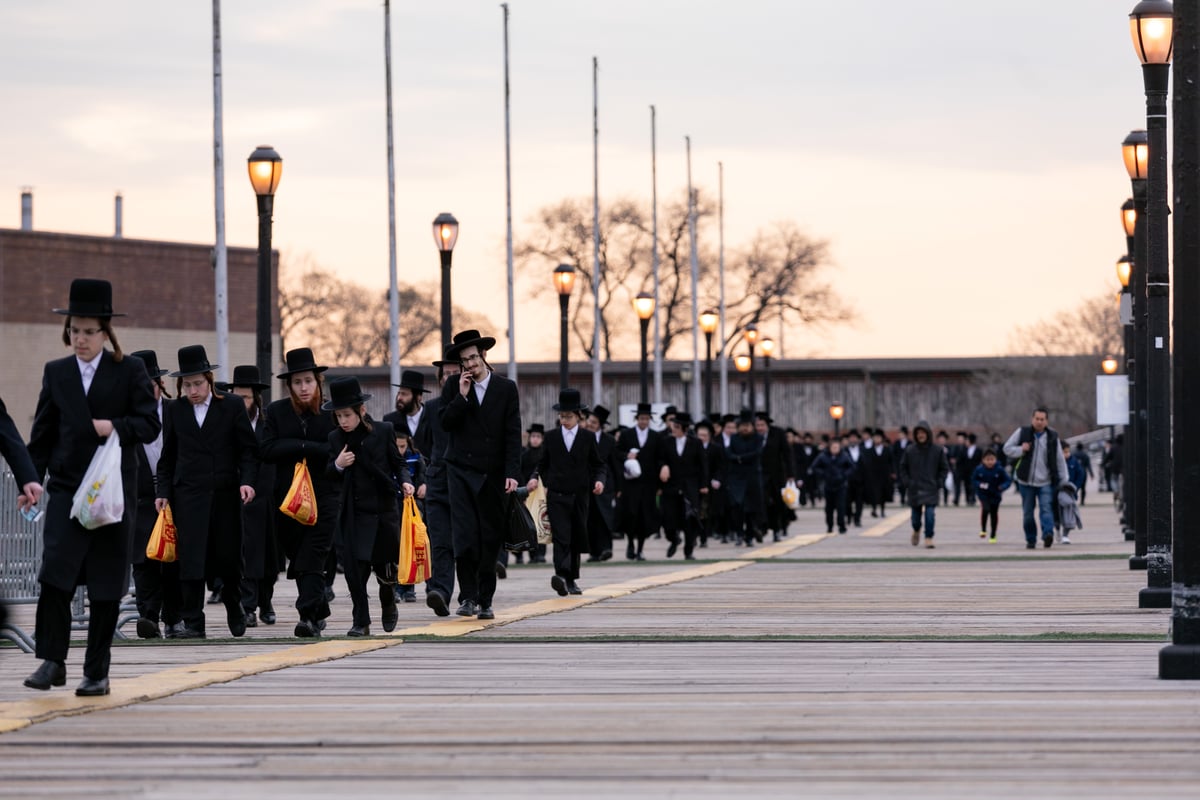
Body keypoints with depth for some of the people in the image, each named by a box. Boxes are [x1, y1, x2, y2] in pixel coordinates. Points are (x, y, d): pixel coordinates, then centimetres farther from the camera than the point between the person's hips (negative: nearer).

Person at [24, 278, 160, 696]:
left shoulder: (130, 371, 3)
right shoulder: (56, 373, 10)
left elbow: (150, 425, 1)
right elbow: (42, 432, 11)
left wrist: (115, 427, -17)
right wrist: (31, 477, 1)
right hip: (67, 488, 1)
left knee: (107, 584, 3)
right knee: (55, 573, -16)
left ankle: (97, 672, 10)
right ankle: (51, 661, -9)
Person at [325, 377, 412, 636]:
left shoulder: (383, 431, -4)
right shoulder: (335, 438, 1)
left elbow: (398, 463, 6)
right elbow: (330, 479, 6)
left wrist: (405, 481, -11)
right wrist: (337, 466, -14)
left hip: (384, 509, -1)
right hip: (353, 513, 1)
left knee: (386, 567, 7)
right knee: (355, 569, -8)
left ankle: (388, 604, 38)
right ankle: (361, 621, 1)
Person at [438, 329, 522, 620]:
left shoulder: (506, 388, 5)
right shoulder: (454, 387, 7)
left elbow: (513, 433, 1)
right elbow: (445, 422, -3)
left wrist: (511, 473, -6)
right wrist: (462, 396, -12)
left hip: (493, 474, 0)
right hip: (462, 471, 0)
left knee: (491, 539, 3)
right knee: (465, 536, -12)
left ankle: (485, 600, 10)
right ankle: (469, 597, -9)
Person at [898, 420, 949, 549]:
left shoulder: (938, 450, -2)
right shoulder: (909, 450, -1)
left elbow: (944, 468, 6)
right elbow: (902, 468, 8)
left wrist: (940, 484, -3)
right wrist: (908, 482, -3)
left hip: (931, 489, -1)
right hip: (914, 489, 1)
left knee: (930, 514, -14)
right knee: (916, 514, 11)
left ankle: (929, 538, -5)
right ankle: (916, 530, 41)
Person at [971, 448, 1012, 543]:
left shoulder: (1000, 470, -11)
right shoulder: (979, 470, -9)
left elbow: (1008, 481, -6)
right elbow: (973, 481, 1)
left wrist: (1002, 486, -27)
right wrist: (979, 485, -20)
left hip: (995, 495, 1)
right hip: (983, 495, -1)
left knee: (994, 513, 7)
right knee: (985, 508, -24)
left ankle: (993, 536, 21)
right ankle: (983, 530, -4)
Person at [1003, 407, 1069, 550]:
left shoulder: (1052, 436, 2)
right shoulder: (1022, 432, -2)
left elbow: (1060, 460, 7)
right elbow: (1007, 448, 3)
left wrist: (1063, 481, 2)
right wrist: (1021, 450, -16)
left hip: (1045, 482, -1)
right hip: (1026, 481, 1)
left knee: (1046, 508, -19)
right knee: (1028, 513, 7)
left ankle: (1048, 534, -32)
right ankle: (1030, 539, 19)